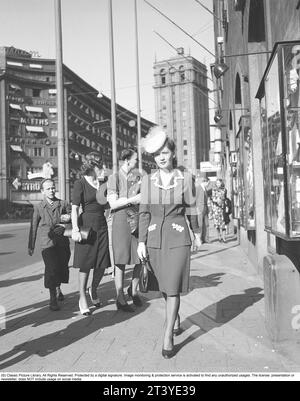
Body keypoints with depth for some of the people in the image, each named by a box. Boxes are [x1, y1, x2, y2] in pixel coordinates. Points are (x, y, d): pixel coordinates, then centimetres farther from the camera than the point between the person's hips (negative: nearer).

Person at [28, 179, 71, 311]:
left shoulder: (63, 204, 8)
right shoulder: (38, 208, 5)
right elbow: (33, 227, 8)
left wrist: (68, 218, -17)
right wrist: (31, 246, 9)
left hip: (63, 242, 2)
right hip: (47, 242, -2)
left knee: (62, 267, 10)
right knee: (51, 268, -12)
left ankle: (58, 289, 39)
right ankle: (53, 299, -2)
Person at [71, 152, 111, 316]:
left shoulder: (102, 184, 12)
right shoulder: (80, 183, -5)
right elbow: (75, 208, -11)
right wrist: (75, 229, -19)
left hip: (102, 226, 5)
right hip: (86, 225, -5)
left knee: (102, 264, 6)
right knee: (85, 264, 1)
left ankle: (93, 290, 32)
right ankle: (82, 298, 16)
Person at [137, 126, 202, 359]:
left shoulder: (185, 179, -3)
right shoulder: (148, 181, 2)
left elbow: (191, 209, 7)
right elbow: (144, 213, 3)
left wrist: (197, 234, 15)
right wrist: (141, 241, -1)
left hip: (178, 238, -3)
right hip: (155, 238, 3)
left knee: (173, 287, -6)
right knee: (163, 286, 14)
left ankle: (168, 338, 1)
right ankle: (176, 319, 39)